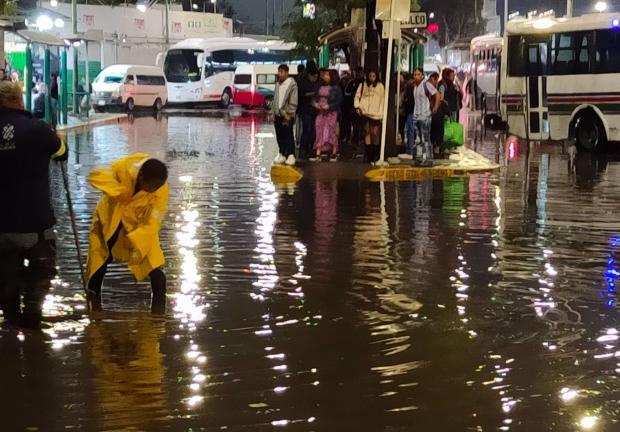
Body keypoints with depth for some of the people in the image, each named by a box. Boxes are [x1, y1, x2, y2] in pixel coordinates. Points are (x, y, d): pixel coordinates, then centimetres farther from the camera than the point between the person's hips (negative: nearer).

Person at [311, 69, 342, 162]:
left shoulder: (336, 88, -6)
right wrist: (315, 103, -5)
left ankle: (334, 153, 11)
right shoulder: (321, 87, 8)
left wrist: (329, 106, -17)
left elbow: (339, 101, -8)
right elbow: (316, 97, 16)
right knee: (319, 132, 1)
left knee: (331, 132, 0)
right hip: (320, 112, 4)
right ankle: (317, 153, 2)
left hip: (331, 113, -4)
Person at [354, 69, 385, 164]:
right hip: (365, 112, 2)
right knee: (367, 132, 1)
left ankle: (375, 154, 4)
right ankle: (367, 154, 5)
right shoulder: (363, 85, 9)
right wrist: (357, 106, -2)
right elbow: (357, 96, 13)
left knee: (375, 133, -5)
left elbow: (382, 100, 4)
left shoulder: (380, 86, 5)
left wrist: (381, 113, 0)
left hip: (376, 113, -2)